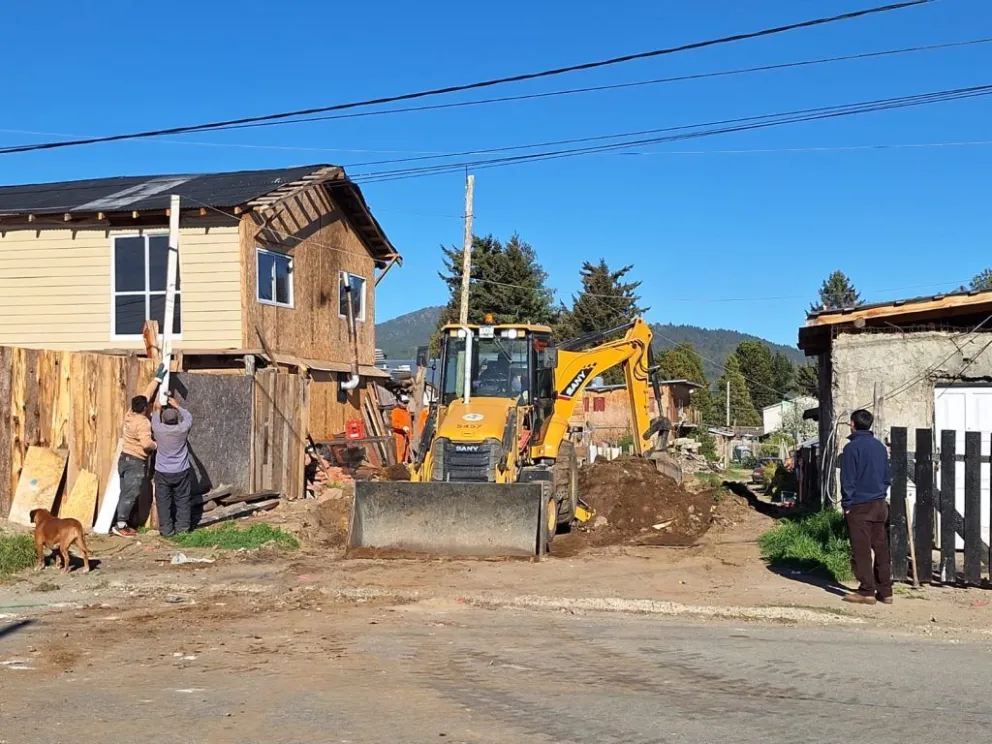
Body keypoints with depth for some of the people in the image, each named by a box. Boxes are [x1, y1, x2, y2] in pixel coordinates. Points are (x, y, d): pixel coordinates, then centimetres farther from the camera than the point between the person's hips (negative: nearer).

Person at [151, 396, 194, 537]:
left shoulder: (158, 429, -14)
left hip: (162, 472, -1)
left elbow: (154, 418, 10)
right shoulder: (182, 429, -13)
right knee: (182, 500, 11)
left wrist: (161, 408, 27)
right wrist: (177, 406, 20)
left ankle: (166, 530, 8)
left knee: (164, 501, 7)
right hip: (182, 472, 1)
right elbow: (188, 417, 9)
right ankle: (182, 528, 13)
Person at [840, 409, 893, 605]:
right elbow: (887, 476, 15)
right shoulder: (880, 446, 10)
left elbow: (847, 479, -12)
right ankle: (885, 591, 13)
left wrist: (846, 503, -5)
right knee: (881, 549, 9)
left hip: (859, 506, -6)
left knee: (861, 551, -2)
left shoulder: (852, 447, -11)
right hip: (880, 504, 7)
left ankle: (867, 591, -2)